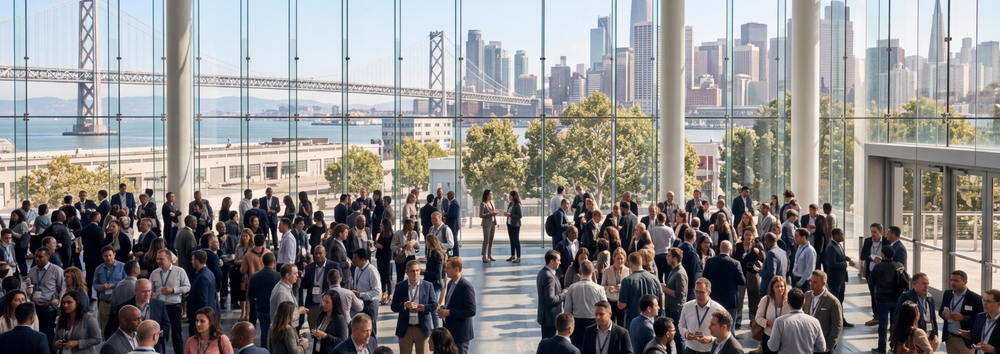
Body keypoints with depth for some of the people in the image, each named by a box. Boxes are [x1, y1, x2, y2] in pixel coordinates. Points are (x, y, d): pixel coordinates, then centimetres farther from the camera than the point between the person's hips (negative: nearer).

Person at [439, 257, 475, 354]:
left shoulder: (466, 286, -19)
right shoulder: (450, 283, 8)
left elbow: (471, 311, -22)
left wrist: (448, 312, -23)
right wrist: (442, 309, -1)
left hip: (460, 333, -9)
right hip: (449, 331, 9)